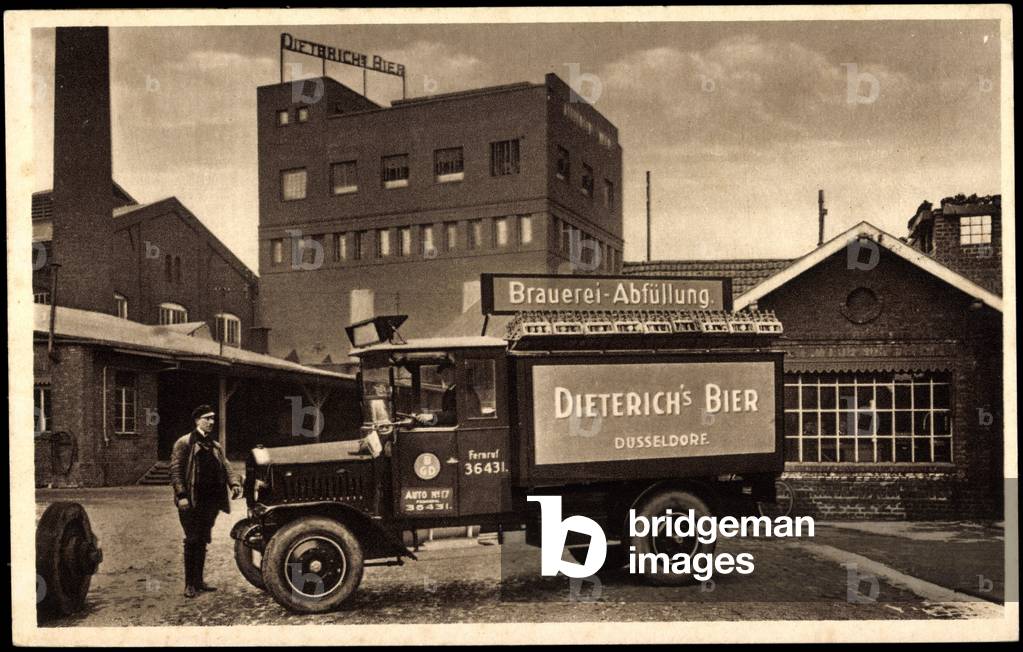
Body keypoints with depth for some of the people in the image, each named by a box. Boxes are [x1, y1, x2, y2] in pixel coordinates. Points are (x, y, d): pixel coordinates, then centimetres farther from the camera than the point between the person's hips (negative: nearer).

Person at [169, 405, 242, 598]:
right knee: (192, 541, -4)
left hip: (210, 502, 6)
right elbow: (175, 470, -10)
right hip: (191, 502, -6)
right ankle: (189, 584, 3)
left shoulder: (215, 446, 16)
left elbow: (226, 467, 7)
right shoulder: (184, 443, -4)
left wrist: (234, 483, -12)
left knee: (202, 541, 12)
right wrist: (181, 495, -19)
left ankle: (198, 580, 21)